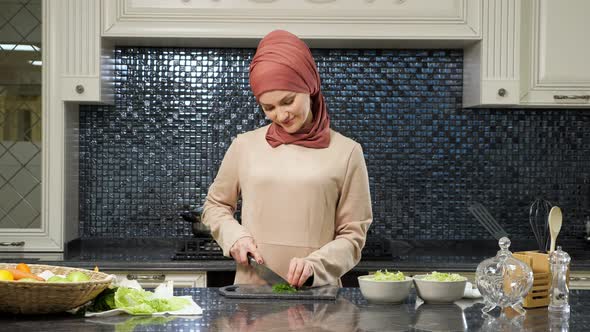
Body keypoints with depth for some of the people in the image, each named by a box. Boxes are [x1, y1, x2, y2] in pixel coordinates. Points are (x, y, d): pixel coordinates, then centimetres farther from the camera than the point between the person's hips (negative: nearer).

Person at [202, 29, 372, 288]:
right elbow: (215, 206, 21)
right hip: (250, 287, 1)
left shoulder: (346, 152, 3)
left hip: (316, 291, -1)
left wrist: (314, 265, -12)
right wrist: (235, 235, 2)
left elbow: (353, 235, 5)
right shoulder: (245, 146, 8)